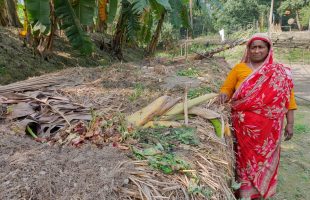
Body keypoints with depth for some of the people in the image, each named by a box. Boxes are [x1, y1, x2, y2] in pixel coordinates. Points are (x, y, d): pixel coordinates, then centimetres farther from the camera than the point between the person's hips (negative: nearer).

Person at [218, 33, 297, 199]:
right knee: (245, 157, 7)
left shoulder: (280, 72, 3)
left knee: (265, 157, 12)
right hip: (244, 124, 0)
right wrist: (224, 94, -16)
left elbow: (288, 98, 4)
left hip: (269, 125, 1)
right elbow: (227, 87, 7)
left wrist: (290, 123, 1)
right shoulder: (239, 68, 2)